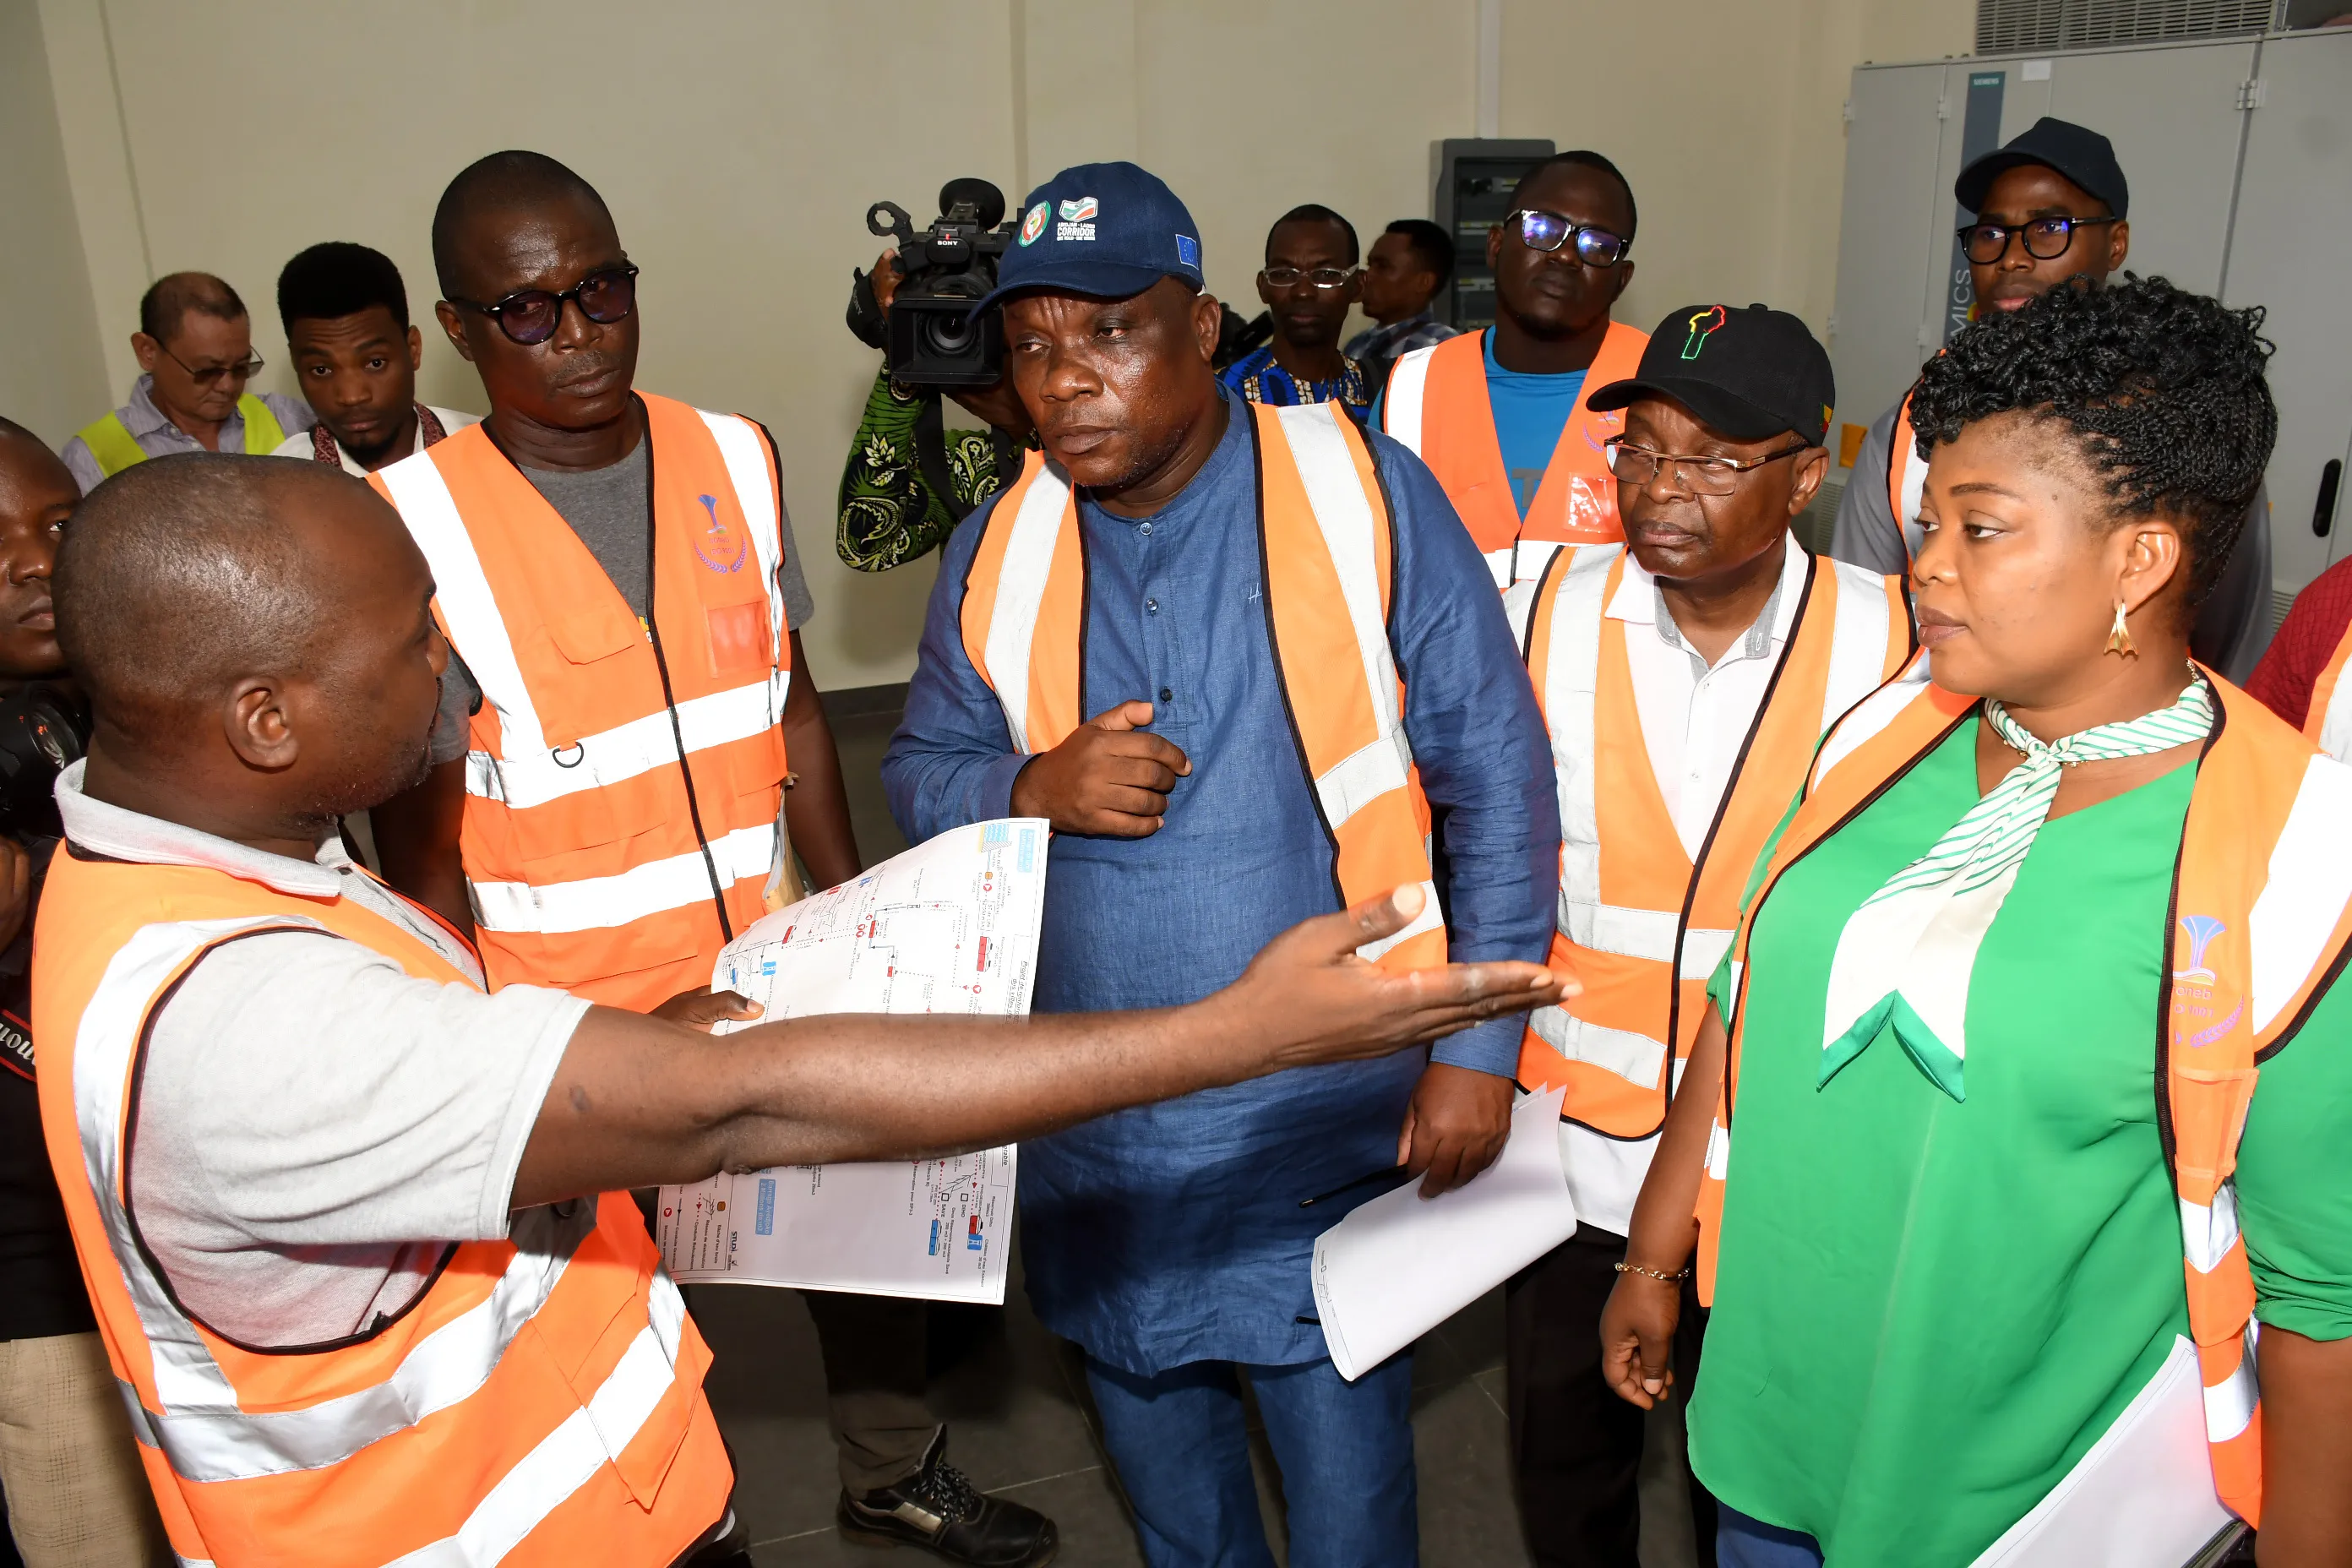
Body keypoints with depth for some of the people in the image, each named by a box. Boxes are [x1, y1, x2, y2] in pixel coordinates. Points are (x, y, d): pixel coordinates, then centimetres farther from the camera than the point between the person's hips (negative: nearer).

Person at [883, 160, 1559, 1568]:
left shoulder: (1363, 495, -11)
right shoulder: (999, 549, -1)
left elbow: (1497, 774, -7)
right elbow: (922, 771, 7)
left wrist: (1479, 1043, -9)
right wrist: (1032, 788, -16)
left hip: (1329, 1127, -3)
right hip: (1093, 1137, 4)